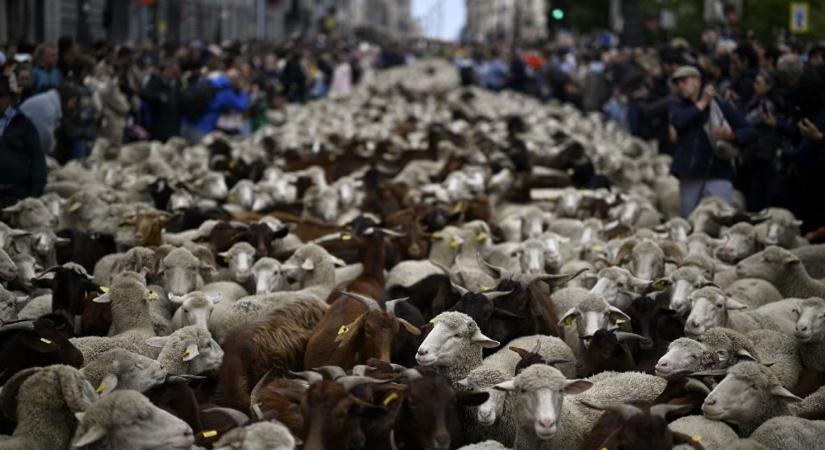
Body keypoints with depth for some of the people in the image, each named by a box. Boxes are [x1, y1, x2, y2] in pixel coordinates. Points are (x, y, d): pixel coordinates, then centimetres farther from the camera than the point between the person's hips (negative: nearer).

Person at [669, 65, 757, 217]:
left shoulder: (721, 106, 5)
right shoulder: (678, 106, 16)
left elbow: (750, 132, 3)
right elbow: (678, 121, -9)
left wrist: (730, 134, -16)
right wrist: (702, 103, -2)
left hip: (718, 175, -3)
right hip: (689, 176, 3)